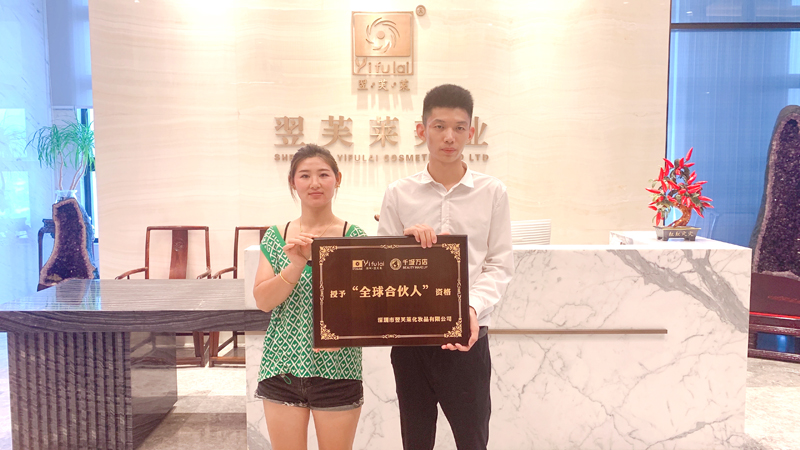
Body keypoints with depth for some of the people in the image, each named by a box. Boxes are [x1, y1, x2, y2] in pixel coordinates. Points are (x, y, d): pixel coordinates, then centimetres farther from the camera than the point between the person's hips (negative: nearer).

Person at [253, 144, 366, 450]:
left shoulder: (353, 236, -4)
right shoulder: (277, 236, 4)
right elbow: (262, 300, -5)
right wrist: (297, 264, -20)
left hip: (336, 369, -2)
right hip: (282, 366, 2)